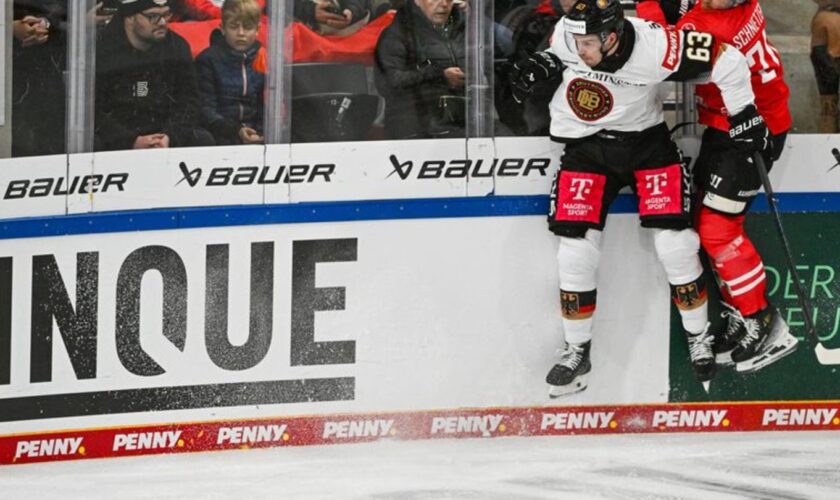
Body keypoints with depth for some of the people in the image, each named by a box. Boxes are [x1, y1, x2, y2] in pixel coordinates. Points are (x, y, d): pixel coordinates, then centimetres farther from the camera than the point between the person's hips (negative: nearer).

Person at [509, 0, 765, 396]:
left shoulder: (656, 48, -30)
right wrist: (540, 64, -10)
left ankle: (699, 338, 12)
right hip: (586, 146, 3)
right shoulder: (568, 33, -17)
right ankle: (576, 351, 11)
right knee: (576, 250, -6)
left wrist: (743, 113, -14)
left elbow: (725, 59, -21)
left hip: (646, 141, -3)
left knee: (675, 244, -9)